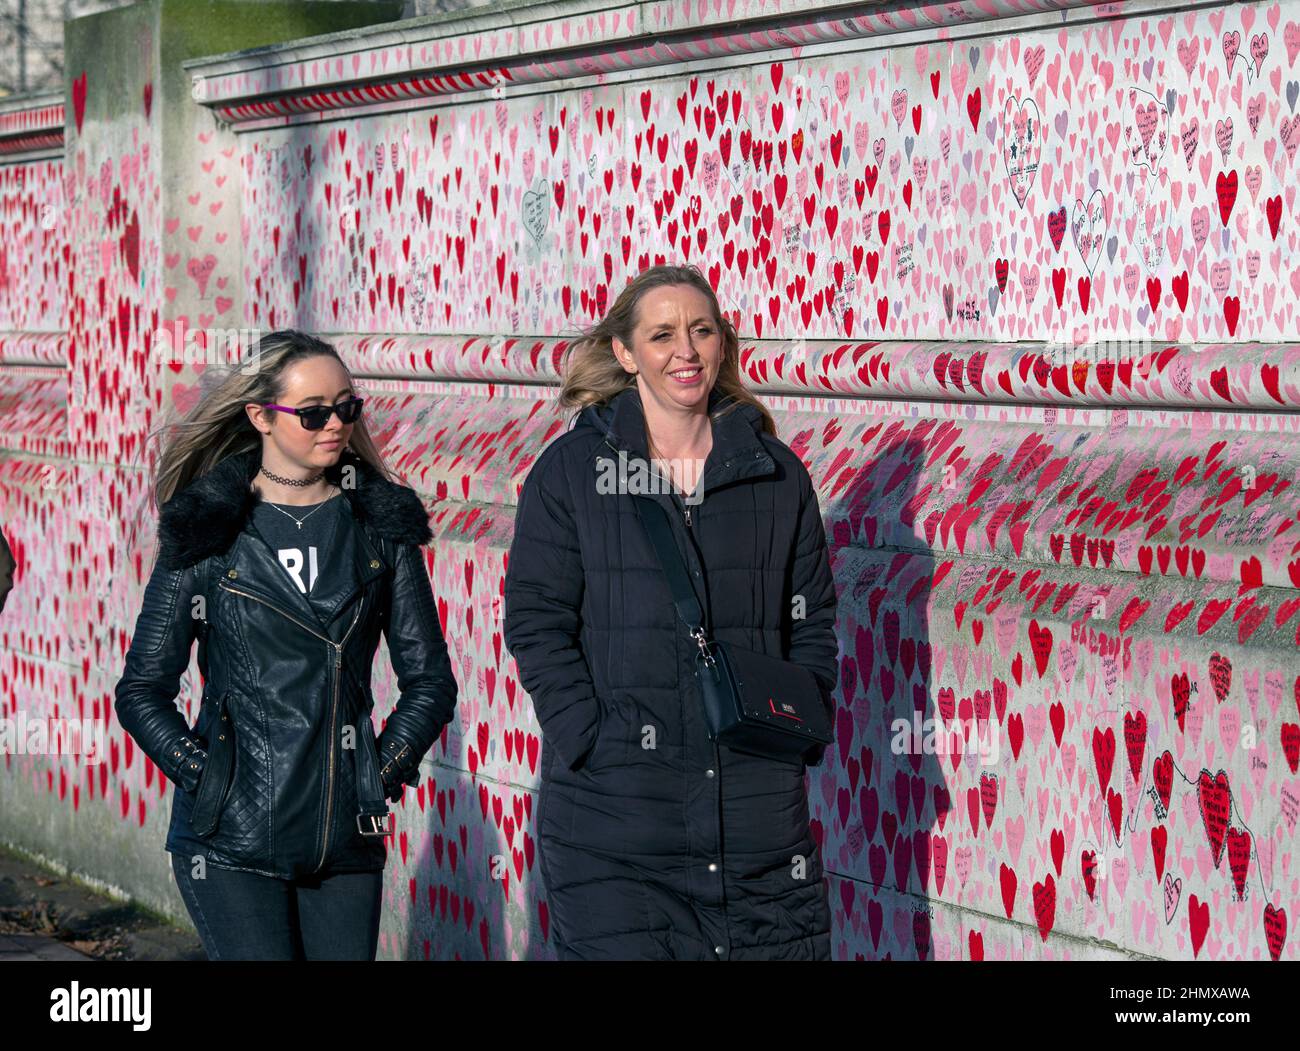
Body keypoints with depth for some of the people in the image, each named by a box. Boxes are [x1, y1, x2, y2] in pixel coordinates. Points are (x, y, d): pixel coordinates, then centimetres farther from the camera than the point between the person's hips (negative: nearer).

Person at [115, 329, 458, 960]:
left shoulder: (381, 525, 6)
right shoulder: (208, 530, 0)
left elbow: (430, 679, 11)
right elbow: (142, 692, 3)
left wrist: (382, 776, 1)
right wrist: (205, 780, -7)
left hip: (347, 837, 3)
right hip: (230, 836, -3)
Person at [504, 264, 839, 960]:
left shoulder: (776, 473, 10)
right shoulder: (570, 470, 2)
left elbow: (811, 626, 14)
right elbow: (536, 623, -1)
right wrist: (593, 744, -12)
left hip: (758, 806, 3)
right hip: (611, 812, -2)